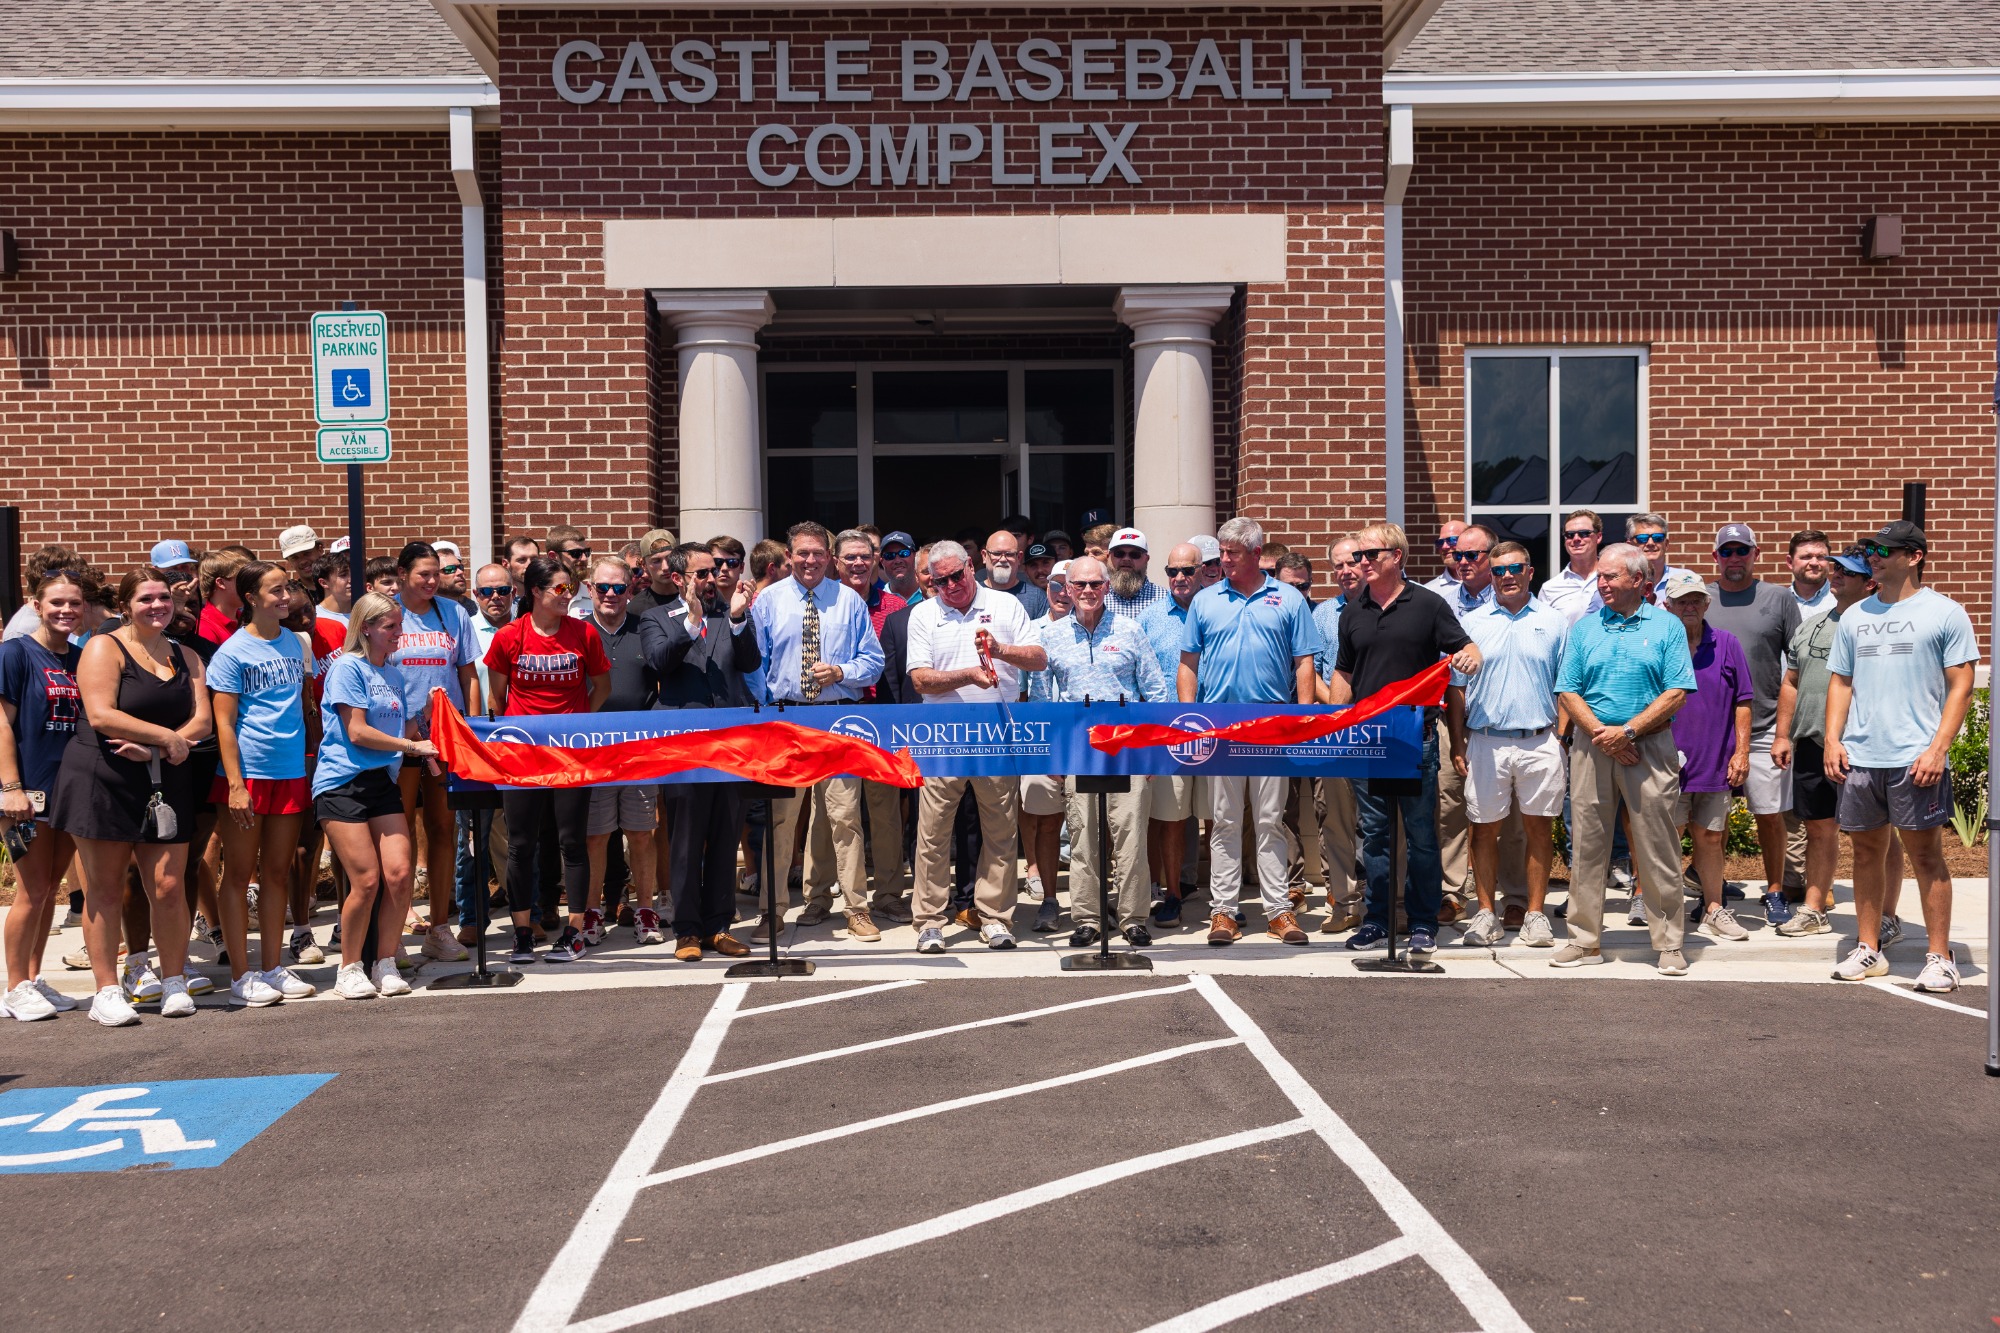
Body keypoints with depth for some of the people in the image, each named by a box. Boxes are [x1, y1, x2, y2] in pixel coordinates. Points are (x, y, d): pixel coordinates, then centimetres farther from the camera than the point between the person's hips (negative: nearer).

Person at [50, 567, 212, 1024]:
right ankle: (107, 992, 10)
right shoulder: (104, 648, -2)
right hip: (102, 781, -4)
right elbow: (101, 715, -15)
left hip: (164, 784, 4)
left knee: (168, 888, -1)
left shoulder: (185, 656, 14)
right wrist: (167, 737, -13)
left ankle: (174, 984, 12)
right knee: (105, 891, 2)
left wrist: (154, 749, -12)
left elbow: (202, 720, 4)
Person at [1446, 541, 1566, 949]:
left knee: (1538, 826, 5)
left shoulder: (1554, 622, 7)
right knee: (1485, 828, 4)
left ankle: (1535, 914, 14)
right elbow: (1457, 686, 7)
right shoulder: (1470, 623, 6)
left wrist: (1564, 738, 0)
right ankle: (1485, 914, 13)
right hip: (1486, 742, 0)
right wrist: (1458, 743, 1)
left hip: (1540, 742, 0)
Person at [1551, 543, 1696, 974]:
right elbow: (1568, 692, 6)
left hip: (1650, 746, -2)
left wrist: (1627, 731, -12)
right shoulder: (1584, 628, 10)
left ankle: (1669, 944, 9)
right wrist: (1601, 733, -9)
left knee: (1657, 850, 0)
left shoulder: (1666, 627, 3)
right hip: (1591, 747, 3)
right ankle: (1584, 940, 12)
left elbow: (1677, 693, -4)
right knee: (1586, 846, 4)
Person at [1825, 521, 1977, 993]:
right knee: (1867, 851, 10)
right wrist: (1832, 739, 4)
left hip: (1916, 759, -5)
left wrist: (1938, 748, -12)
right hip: (1859, 758, 5)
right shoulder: (1854, 617, 14)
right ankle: (1868, 950, 19)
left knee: (1926, 854, 0)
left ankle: (1940, 958, 8)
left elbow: (1961, 686, -3)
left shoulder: (1945, 613, 0)